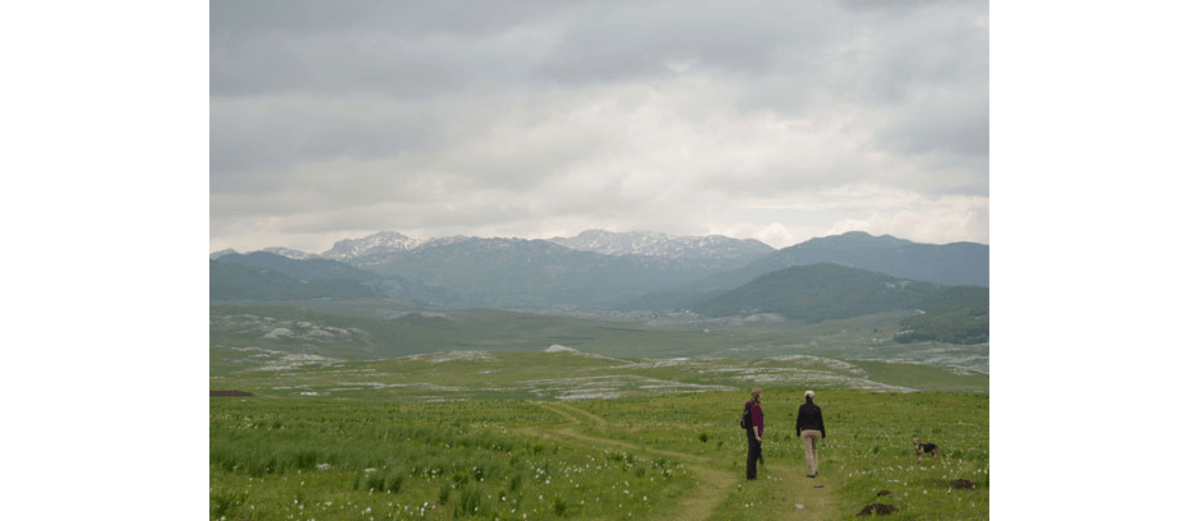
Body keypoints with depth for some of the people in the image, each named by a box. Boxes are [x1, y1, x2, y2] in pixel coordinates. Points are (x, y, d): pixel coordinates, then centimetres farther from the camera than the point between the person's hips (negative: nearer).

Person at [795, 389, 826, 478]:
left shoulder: (802, 408, -3)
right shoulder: (817, 408, -1)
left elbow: (798, 421, 0)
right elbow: (821, 422, -1)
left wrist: (798, 433, 13)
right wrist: (823, 435, 4)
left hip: (806, 431, -2)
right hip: (816, 431, 2)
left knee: (808, 452, -2)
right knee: (814, 449, 24)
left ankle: (812, 472, -9)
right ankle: (814, 469, 19)